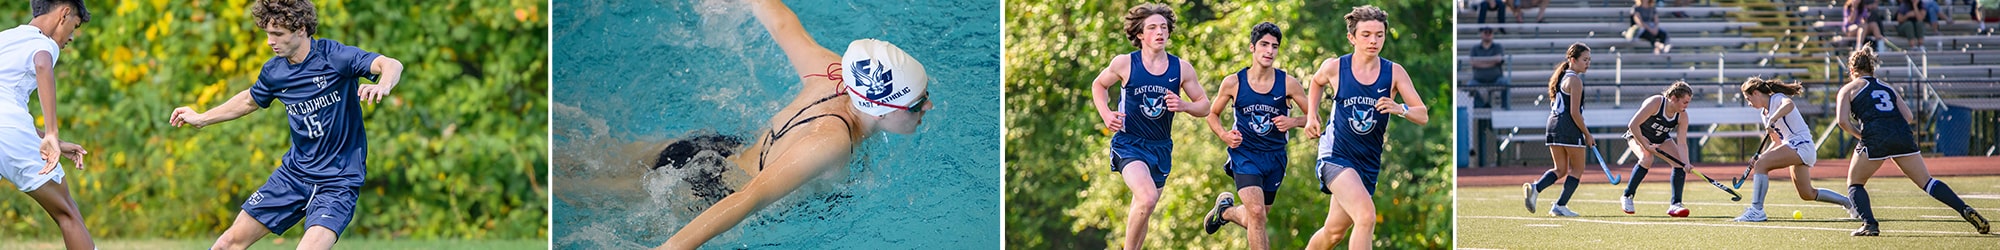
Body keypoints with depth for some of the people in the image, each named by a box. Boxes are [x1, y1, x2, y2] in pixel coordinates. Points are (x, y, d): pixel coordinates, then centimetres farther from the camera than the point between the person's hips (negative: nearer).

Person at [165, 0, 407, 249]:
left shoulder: (334, 56, -17)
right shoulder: (274, 71, 0)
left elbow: (393, 65, -31)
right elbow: (250, 100, 23)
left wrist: (382, 86, -53)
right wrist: (201, 118, 29)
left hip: (338, 181, -6)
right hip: (294, 172, 6)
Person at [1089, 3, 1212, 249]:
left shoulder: (1182, 68, -1)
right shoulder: (1124, 63, -6)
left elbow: (1204, 106, 6)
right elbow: (1098, 84, 13)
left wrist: (1184, 106, -16)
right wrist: (1106, 114, -4)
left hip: (1161, 147, 4)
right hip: (1128, 144, -4)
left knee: (1141, 210, 14)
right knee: (1147, 198, -29)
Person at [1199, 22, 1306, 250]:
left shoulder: (1288, 83, -7)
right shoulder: (1233, 83, -7)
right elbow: (1212, 114, 8)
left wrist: (1293, 122, -20)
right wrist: (1224, 135, -11)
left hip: (1275, 156, 3)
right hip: (1245, 154, -3)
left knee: (1254, 220, 15)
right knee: (1257, 213, -23)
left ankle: (1226, 211, 48)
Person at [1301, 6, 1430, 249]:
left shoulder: (1394, 73, -4)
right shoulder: (1334, 67, -5)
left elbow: (1423, 116, -8)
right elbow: (1316, 82, 21)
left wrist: (1400, 109, -27)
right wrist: (1311, 115, 10)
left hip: (1368, 162, 4)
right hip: (1336, 154, -4)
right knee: (1366, 215, -27)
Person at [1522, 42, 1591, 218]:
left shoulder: (1561, 77, 16)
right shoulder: (1575, 80, -11)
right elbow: (1574, 113, -16)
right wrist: (1587, 135, -7)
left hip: (1553, 124, 8)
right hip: (1570, 127, -8)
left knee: (1561, 170, 14)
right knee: (1577, 168, 6)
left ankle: (1535, 188, -9)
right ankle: (1560, 206, 1)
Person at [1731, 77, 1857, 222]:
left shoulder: (1777, 98, -7)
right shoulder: (1764, 114, 19)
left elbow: (1789, 104, -33)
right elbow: (1777, 141, 24)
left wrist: (1772, 120, -43)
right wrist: (1760, 157, 11)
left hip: (1801, 144, -10)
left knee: (1761, 165, -22)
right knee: (1807, 194, 16)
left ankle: (1756, 210, -27)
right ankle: (1848, 203, 30)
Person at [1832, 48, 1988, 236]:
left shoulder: (1848, 89, 14)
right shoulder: (1887, 88, 27)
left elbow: (1842, 120, -1)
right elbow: (1909, 117, 16)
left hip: (1875, 138, -4)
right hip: (1903, 136, 4)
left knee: (1854, 184, 13)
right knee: (1926, 181, 8)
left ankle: (1869, 224, -6)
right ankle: (1966, 211, -6)